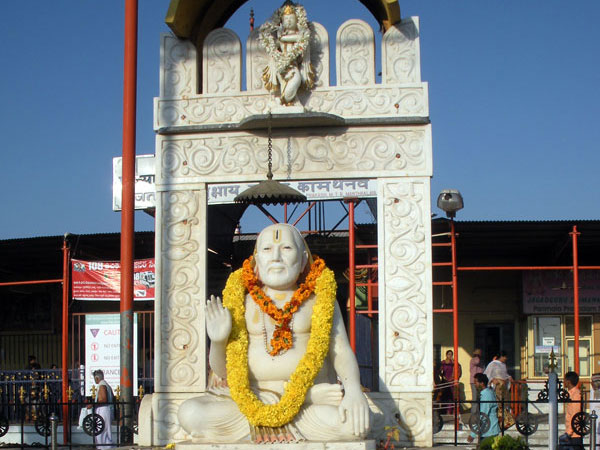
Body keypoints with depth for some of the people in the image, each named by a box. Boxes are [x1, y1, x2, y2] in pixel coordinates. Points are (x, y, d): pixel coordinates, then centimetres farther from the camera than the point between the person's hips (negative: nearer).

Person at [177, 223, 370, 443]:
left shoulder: (318, 300, 9)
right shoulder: (241, 303, 9)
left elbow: (341, 350, 2)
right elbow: (221, 371, 10)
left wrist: (354, 389, -19)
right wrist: (218, 342, -13)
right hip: (251, 398, 2)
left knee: (352, 422, -34)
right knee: (190, 413, -27)